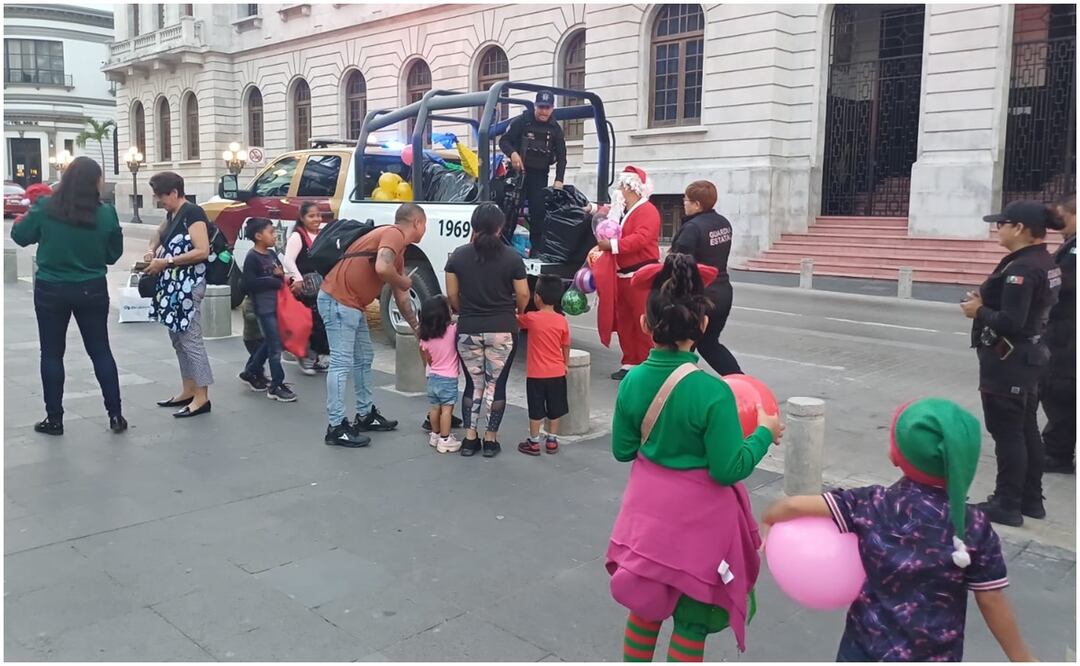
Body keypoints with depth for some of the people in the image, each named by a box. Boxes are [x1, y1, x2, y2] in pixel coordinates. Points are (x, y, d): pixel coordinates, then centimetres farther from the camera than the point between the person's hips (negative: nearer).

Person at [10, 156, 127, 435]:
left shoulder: (45, 208, -10)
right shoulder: (106, 214, -10)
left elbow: (19, 236, 4)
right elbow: (113, 255, 0)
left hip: (51, 291, 0)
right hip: (92, 290, 1)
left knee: (52, 354, 10)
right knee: (101, 351, 11)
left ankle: (54, 419, 15)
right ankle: (115, 415, 11)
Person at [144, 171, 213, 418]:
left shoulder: (193, 213, -13)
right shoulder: (172, 214, 14)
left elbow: (202, 251, -21)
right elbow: (159, 234, 34)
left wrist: (166, 261, -19)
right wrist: (152, 250, 13)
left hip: (188, 286, -10)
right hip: (172, 285, 10)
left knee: (191, 340, -8)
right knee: (178, 339, 12)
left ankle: (202, 397, -4)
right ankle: (188, 391, 20)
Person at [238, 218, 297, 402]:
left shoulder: (272, 254, 12)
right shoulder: (252, 257, -12)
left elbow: (279, 277, 21)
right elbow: (249, 283, -20)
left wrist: (280, 275, -4)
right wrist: (274, 281, -14)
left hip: (275, 304, 9)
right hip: (263, 307, -9)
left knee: (268, 342, 19)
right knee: (275, 346, -8)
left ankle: (250, 372, 35)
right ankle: (276, 386, -1)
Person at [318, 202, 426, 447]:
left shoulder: (398, 250, 20)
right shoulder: (394, 234, -10)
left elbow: (402, 299, 27)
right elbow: (382, 268, -30)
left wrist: (418, 328, 31)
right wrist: (404, 282, -9)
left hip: (351, 304, 11)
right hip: (337, 301, -11)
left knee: (364, 358, 18)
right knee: (342, 363, -8)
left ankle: (366, 415, 30)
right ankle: (336, 428, -3)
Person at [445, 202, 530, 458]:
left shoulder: (458, 255, -1)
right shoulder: (511, 257, -7)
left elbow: (452, 295, 2)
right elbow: (523, 296, -3)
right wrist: (516, 312, 18)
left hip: (468, 331, 2)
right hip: (502, 330, -2)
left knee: (473, 383, 14)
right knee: (496, 384, 8)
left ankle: (470, 438, 15)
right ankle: (491, 439, 13)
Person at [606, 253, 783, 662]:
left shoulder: (633, 380, -10)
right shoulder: (712, 392, -25)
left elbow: (622, 450, 1)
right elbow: (727, 470, -20)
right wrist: (764, 433, -6)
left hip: (649, 507, 5)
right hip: (697, 519, -5)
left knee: (646, 606, 25)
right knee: (691, 623, 14)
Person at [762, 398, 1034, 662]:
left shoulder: (873, 505, -11)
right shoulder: (975, 526, -11)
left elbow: (795, 506, -11)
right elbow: (992, 602, -6)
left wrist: (768, 519, 10)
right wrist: (1022, 659, 7)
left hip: (869, 650, 0)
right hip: (937, 657, 0)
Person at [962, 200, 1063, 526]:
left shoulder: (1020, 268, -23)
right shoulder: (1045, 262, 9)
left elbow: (1010, 322, -27)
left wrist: (979, 311, -11)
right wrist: (987, 300, 4)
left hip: (1008, 360, -10)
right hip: (1030, 354, 10)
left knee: (1007, 433, -1)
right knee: (1026, 430, 17)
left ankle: (1007, 505, 8)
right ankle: (1030, 499, 27)